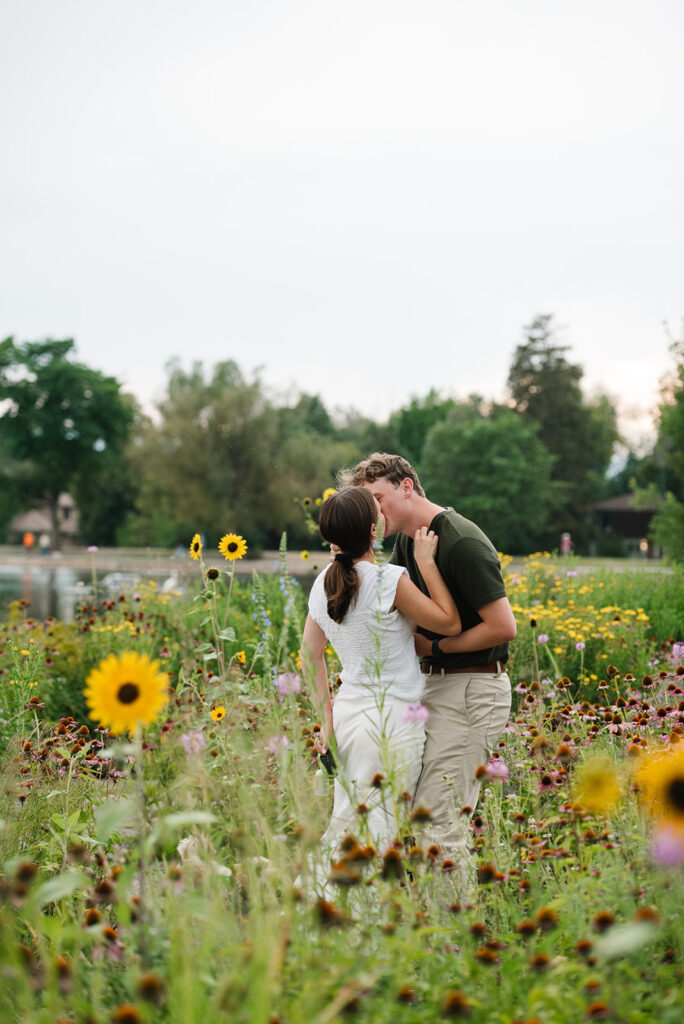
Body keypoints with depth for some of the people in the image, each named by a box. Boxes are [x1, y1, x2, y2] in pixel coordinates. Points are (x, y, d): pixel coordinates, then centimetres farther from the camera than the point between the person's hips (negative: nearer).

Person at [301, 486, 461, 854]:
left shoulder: (323, 583, 5)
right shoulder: (390, 580, -17)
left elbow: (310, 658, 12)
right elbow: (450, 623, -5)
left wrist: (327, 716, 17)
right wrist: (426, 562, -3)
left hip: (346, 712, 7)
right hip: (392, 717, -7)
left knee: (345, 825, 16)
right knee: (381, 832, -2)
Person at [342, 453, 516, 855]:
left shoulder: (461, 543, -20)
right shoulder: (408, 540, 10)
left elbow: (503, 626, -21)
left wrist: (436, 647, -12)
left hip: (473, 690, -10)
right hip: (436, 682, 10)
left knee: (437, 820, -11)